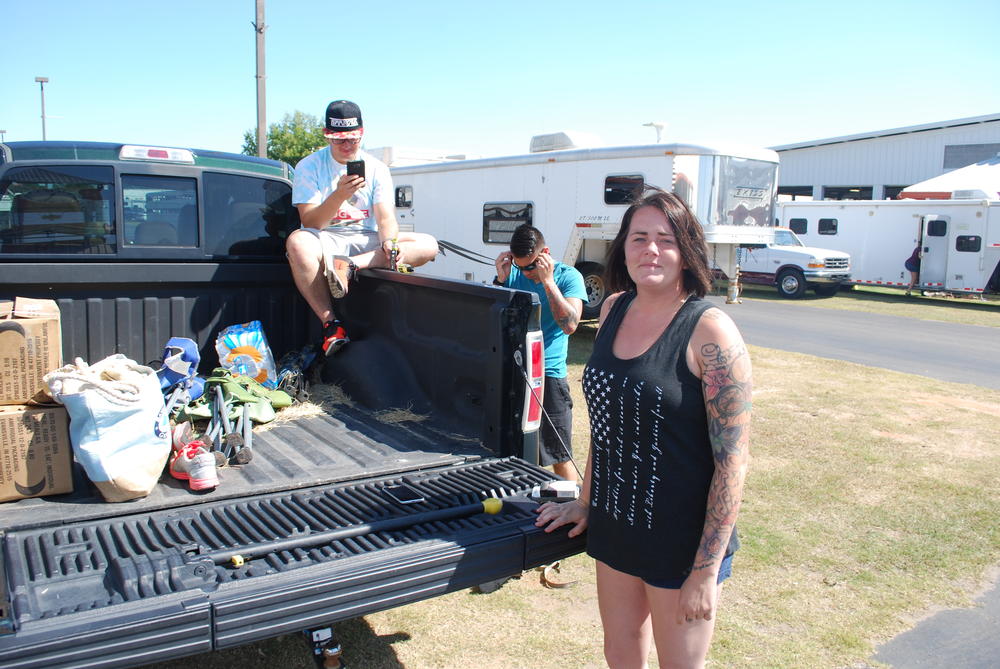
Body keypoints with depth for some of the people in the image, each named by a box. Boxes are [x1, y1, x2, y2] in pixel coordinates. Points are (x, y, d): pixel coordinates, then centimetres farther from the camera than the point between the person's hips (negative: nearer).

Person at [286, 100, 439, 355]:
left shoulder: (377, 168, 6)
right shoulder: (309, 167, -2)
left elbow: (385, 218, -4)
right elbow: (310, 223, -12)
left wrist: (389, 242, -28)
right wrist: (340, 195, -29)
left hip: (367, 242, 3)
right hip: (326, 242, -3)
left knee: (428, 245, -18)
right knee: (298, 242, -38)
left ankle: (348, 267, -34)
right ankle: (330, 324, -31)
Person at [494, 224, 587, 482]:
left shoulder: (568, 276, -4)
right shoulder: (511, 275, 6)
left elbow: (570, 324, -17)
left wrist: (547, 281, -19)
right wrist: (500, 280, -7)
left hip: (549, 375, -4)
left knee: (560, 458, 1)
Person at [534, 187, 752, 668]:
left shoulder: (710, 331, -18)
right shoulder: (614, 309, 1)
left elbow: (733, 458, -17)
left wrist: (707, 570, -17)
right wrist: (586, 501, 14)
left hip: (681, 536, -6)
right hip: (613, 525, 6)